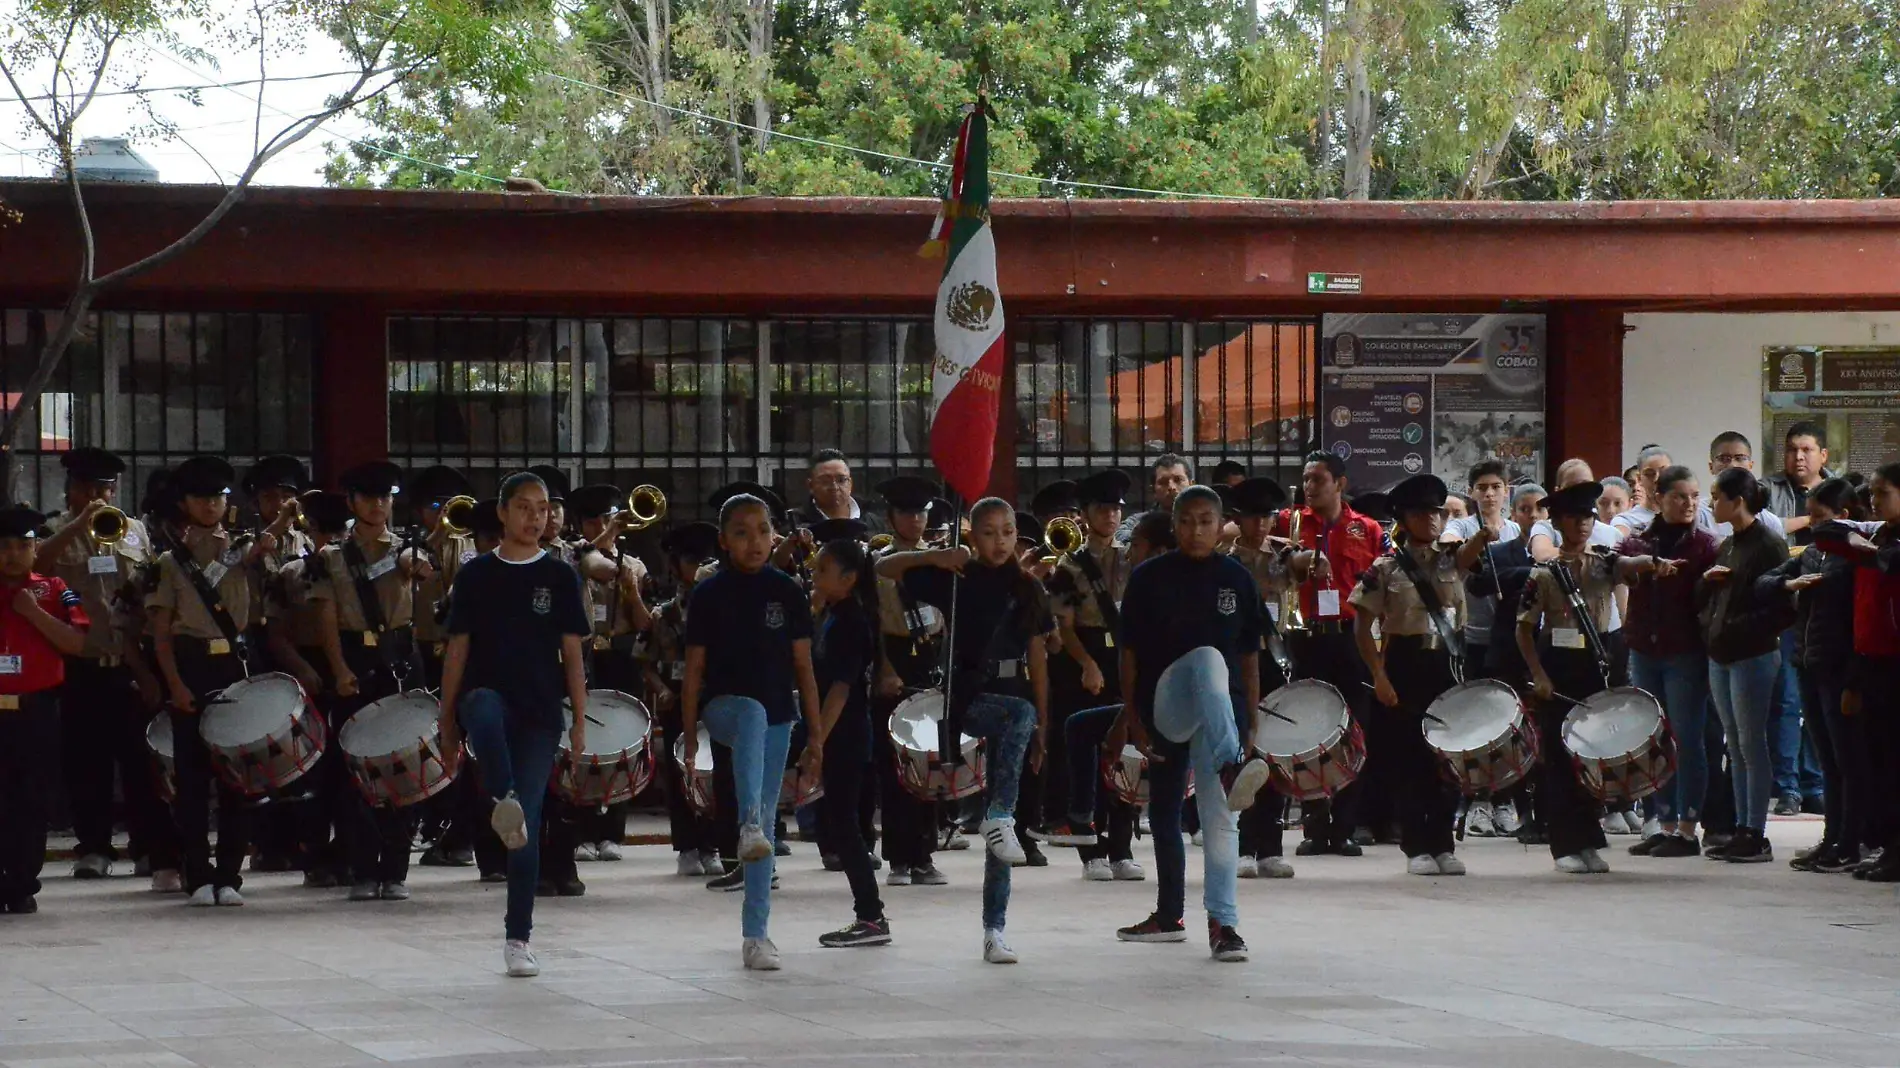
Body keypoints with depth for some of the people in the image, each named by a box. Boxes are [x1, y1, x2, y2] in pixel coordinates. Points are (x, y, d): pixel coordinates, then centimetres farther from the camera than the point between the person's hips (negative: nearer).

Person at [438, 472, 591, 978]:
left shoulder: (560, 577, 6)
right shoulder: (476, 575, 6)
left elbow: (572, 653, 7)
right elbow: (458, 649, 8)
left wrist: (580, 720, 1)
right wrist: (447, 718, 5)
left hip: (540, 712, 1)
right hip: (488, 694, 0)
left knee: (529, 827, -3)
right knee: (483, 709, -40)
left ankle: (518, 939, 4)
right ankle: (505, 803, -59)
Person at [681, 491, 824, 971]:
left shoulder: (787, 593, 3)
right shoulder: (709, 595, 0)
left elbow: (803, 667, 6)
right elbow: (694, 670, 2)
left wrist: (815, 734, 3)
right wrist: (689, 738, -2)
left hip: (776, 719, 3)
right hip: (723, 706, -3)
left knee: (768, 821, 2)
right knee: (752, 714, -40)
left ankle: (757, 935, 8)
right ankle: (749, 825, -54)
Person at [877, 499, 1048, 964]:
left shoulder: (1028, 590, 10)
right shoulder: (956, 579, 2)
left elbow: (1037, 660, 12)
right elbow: (883, 568, -1)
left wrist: (1043, 728, 9)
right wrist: (933, 557, -15)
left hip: (1014, 697, 3)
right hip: (967, 698, -3)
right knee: (1021, 714, -35)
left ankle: (994, 929, -5)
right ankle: (1000, 818, -30)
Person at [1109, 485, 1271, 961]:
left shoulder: (1237, 579, 7)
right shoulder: (1150, 578, 3)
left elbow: (1250, 655, 10)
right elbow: (1130, 652, 4)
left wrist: (1250, 722, 7)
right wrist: (1131, 717, -1)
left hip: (1220, 708, 2)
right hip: (1164, 705, -2)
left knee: (1218, 814, -15)